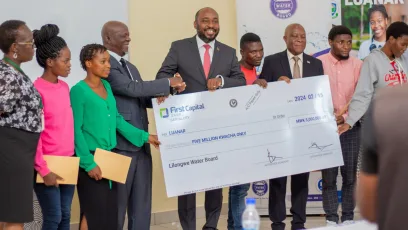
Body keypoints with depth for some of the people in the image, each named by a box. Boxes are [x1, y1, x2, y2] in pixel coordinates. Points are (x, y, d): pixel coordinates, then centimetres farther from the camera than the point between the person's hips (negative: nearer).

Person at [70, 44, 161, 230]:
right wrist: (88, 163, -17)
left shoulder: (107, 86, 9)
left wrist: (145, 137, 6)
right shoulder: (79, 91, -12)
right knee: (93, 213, -4)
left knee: (110, 212, 8)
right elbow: (76, 131, -13)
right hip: (90, 159, -7)